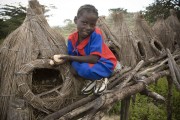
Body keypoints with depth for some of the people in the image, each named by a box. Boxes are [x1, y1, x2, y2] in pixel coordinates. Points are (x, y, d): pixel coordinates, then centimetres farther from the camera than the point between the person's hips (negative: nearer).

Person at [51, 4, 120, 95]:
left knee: (85, 69, -32)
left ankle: (100, 79, -1)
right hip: (89, 63, 7)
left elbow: (94, 59, -30)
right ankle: (92, 79, 3)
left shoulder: (96, 34, -26)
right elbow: (73, 59, -3)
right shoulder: (72, 39, -10)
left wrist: (69, 57, -28)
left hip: (105, 64, -7)